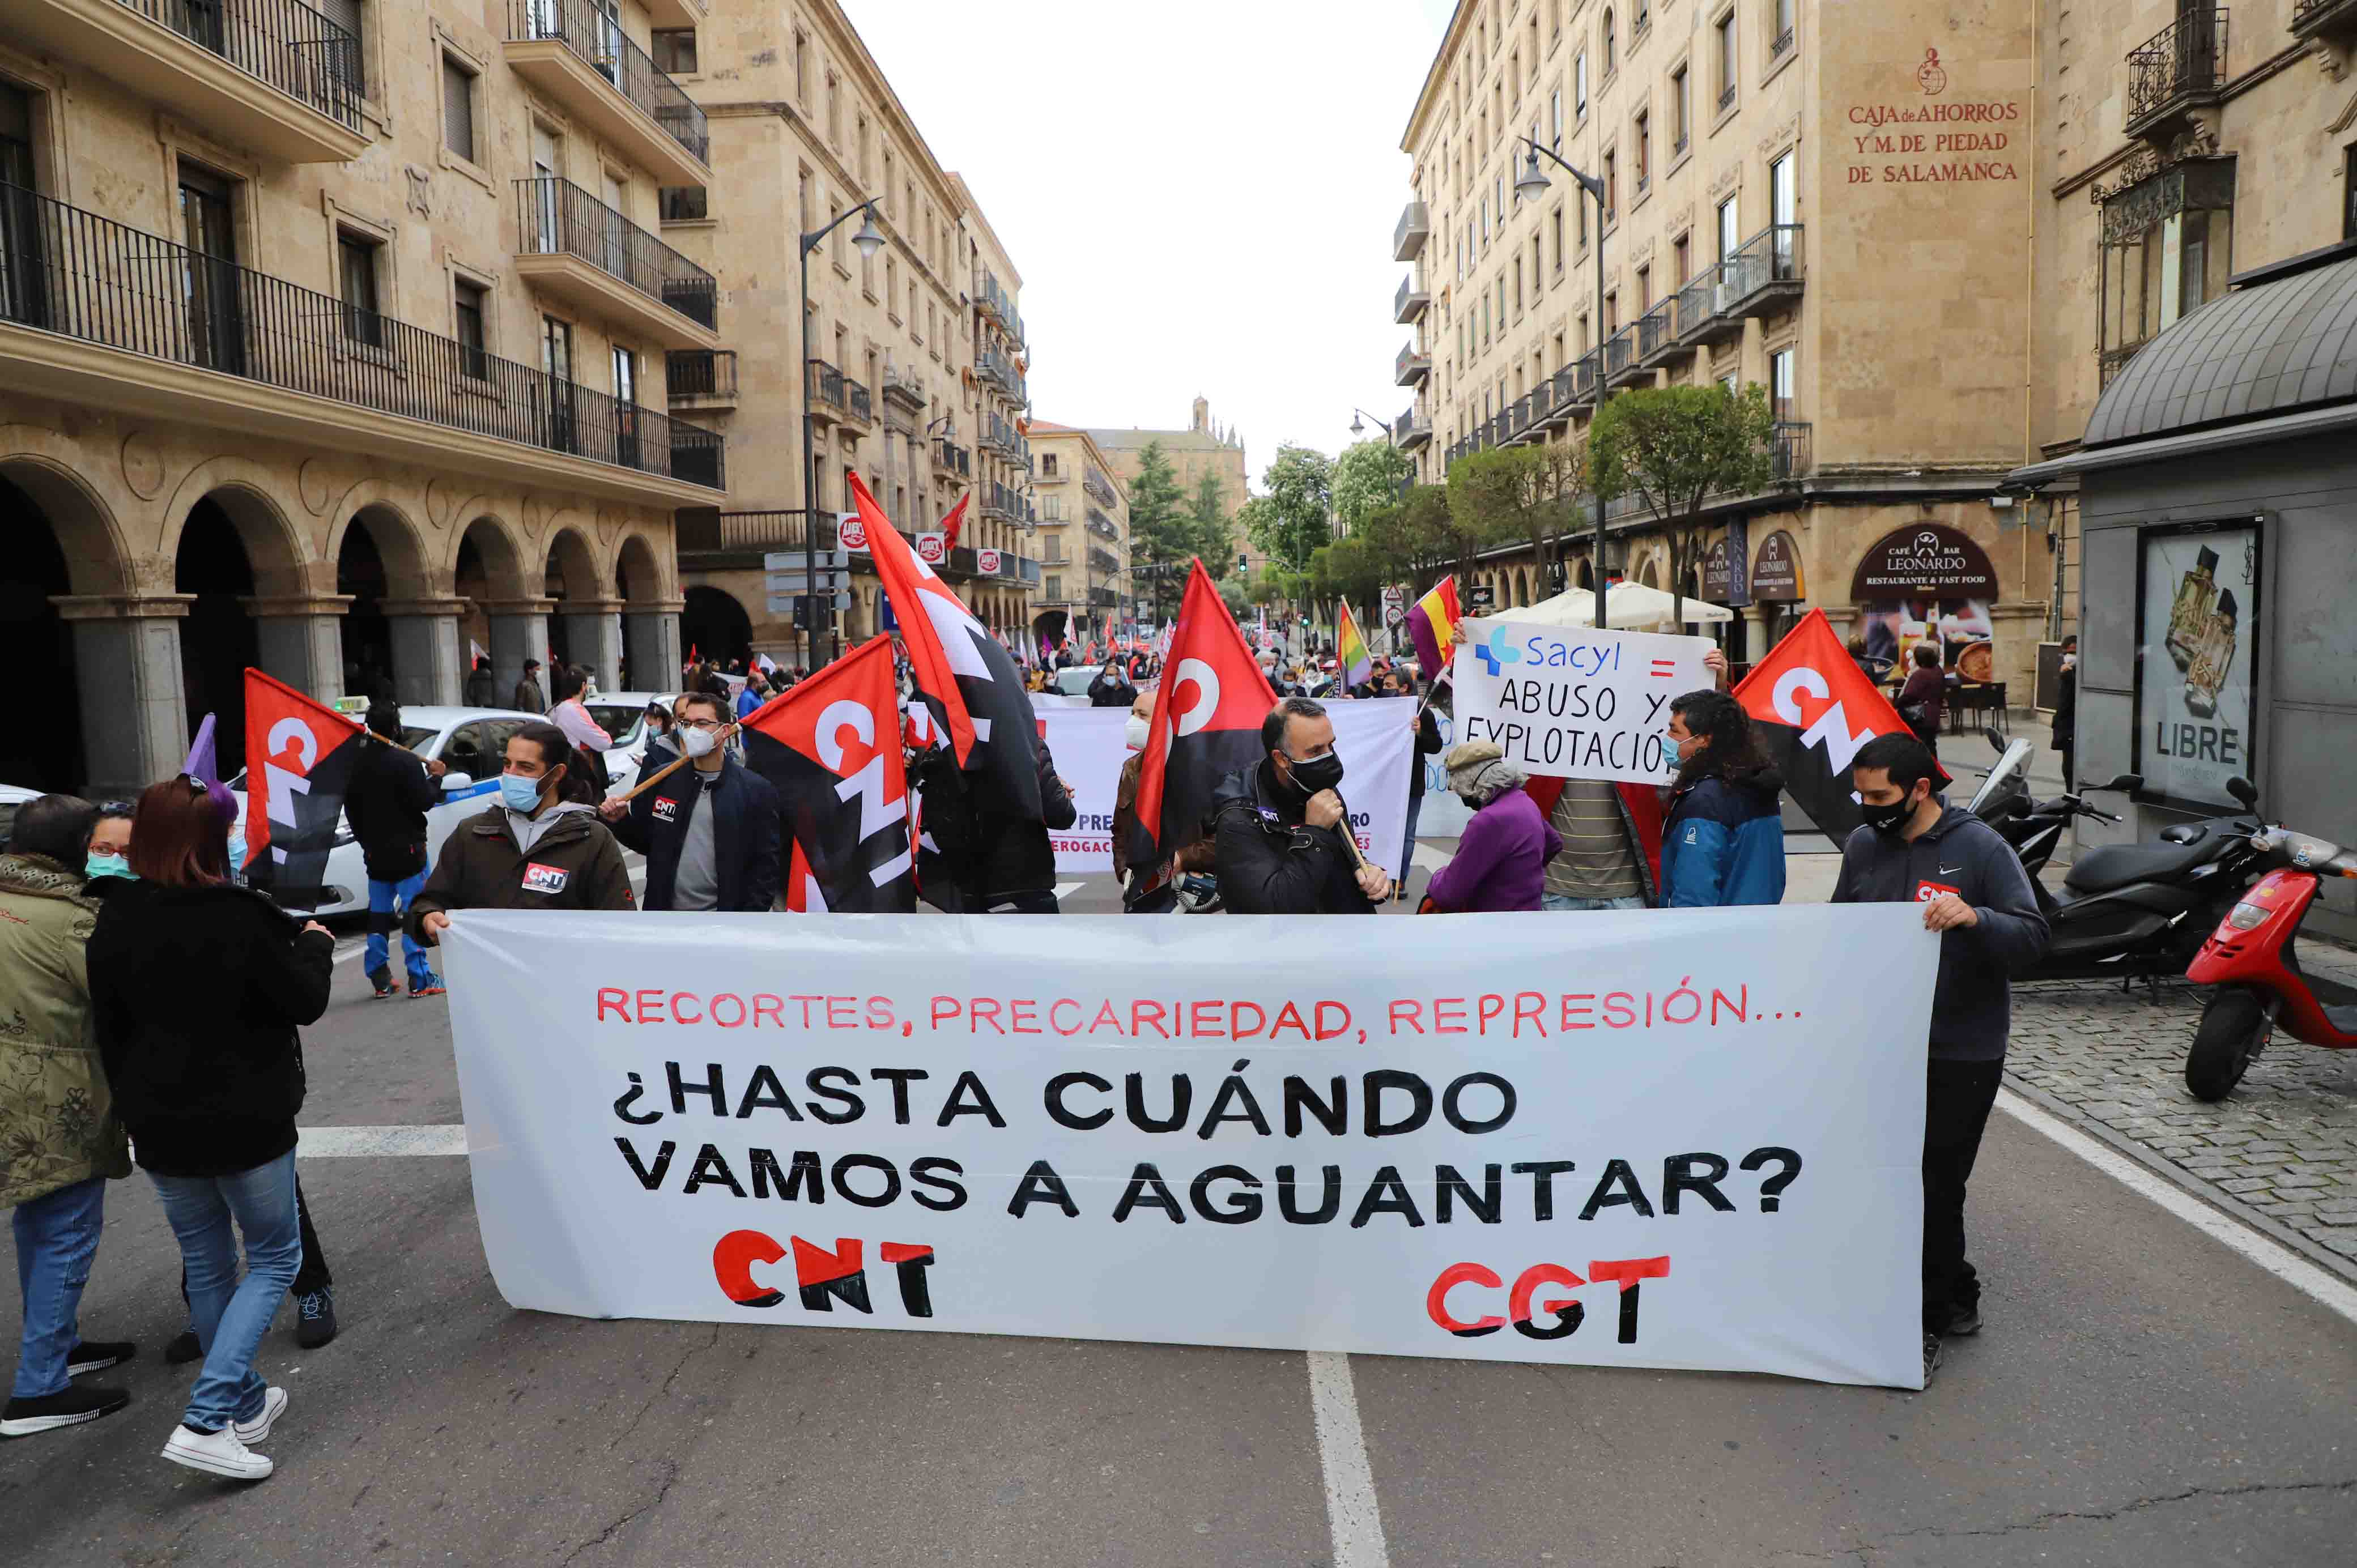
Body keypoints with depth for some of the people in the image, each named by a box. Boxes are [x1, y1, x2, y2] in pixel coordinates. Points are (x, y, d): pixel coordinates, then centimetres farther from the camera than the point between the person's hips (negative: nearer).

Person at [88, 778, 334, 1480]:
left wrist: (136, 1110, 16)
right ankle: (206, 1419, -3)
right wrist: (315, 946, 8)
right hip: (248, 1124, -5)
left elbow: (110, 1032, 4)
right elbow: (304, 1003, -10)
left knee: (206, 1265, 19)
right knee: (274, 1257, 10)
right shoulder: (238, 918, -18)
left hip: (162, 1130, 5)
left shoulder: (112, 926, -3)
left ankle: (246, 1402, 30)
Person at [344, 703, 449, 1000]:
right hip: (406, 851, -6)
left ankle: (380, 980, 15)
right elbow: (424, 802, -17)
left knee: (378, 915, 13)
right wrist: (435, 777, -1)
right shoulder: (406, 762, -16)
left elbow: (351, 809, 13)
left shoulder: (358, 765, 6)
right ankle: (420, 980, -6)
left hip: (375, 853, 6)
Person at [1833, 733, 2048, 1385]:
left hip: (1959, 1054, -5)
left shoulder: (1980, 848, -9)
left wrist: (1974, 918, -31)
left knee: (1933, 1187, -1)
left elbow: (2034, 938, -13)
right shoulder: (1863, 845, 7)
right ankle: (1956, 1300, 31)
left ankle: (1925, 1320, 15)